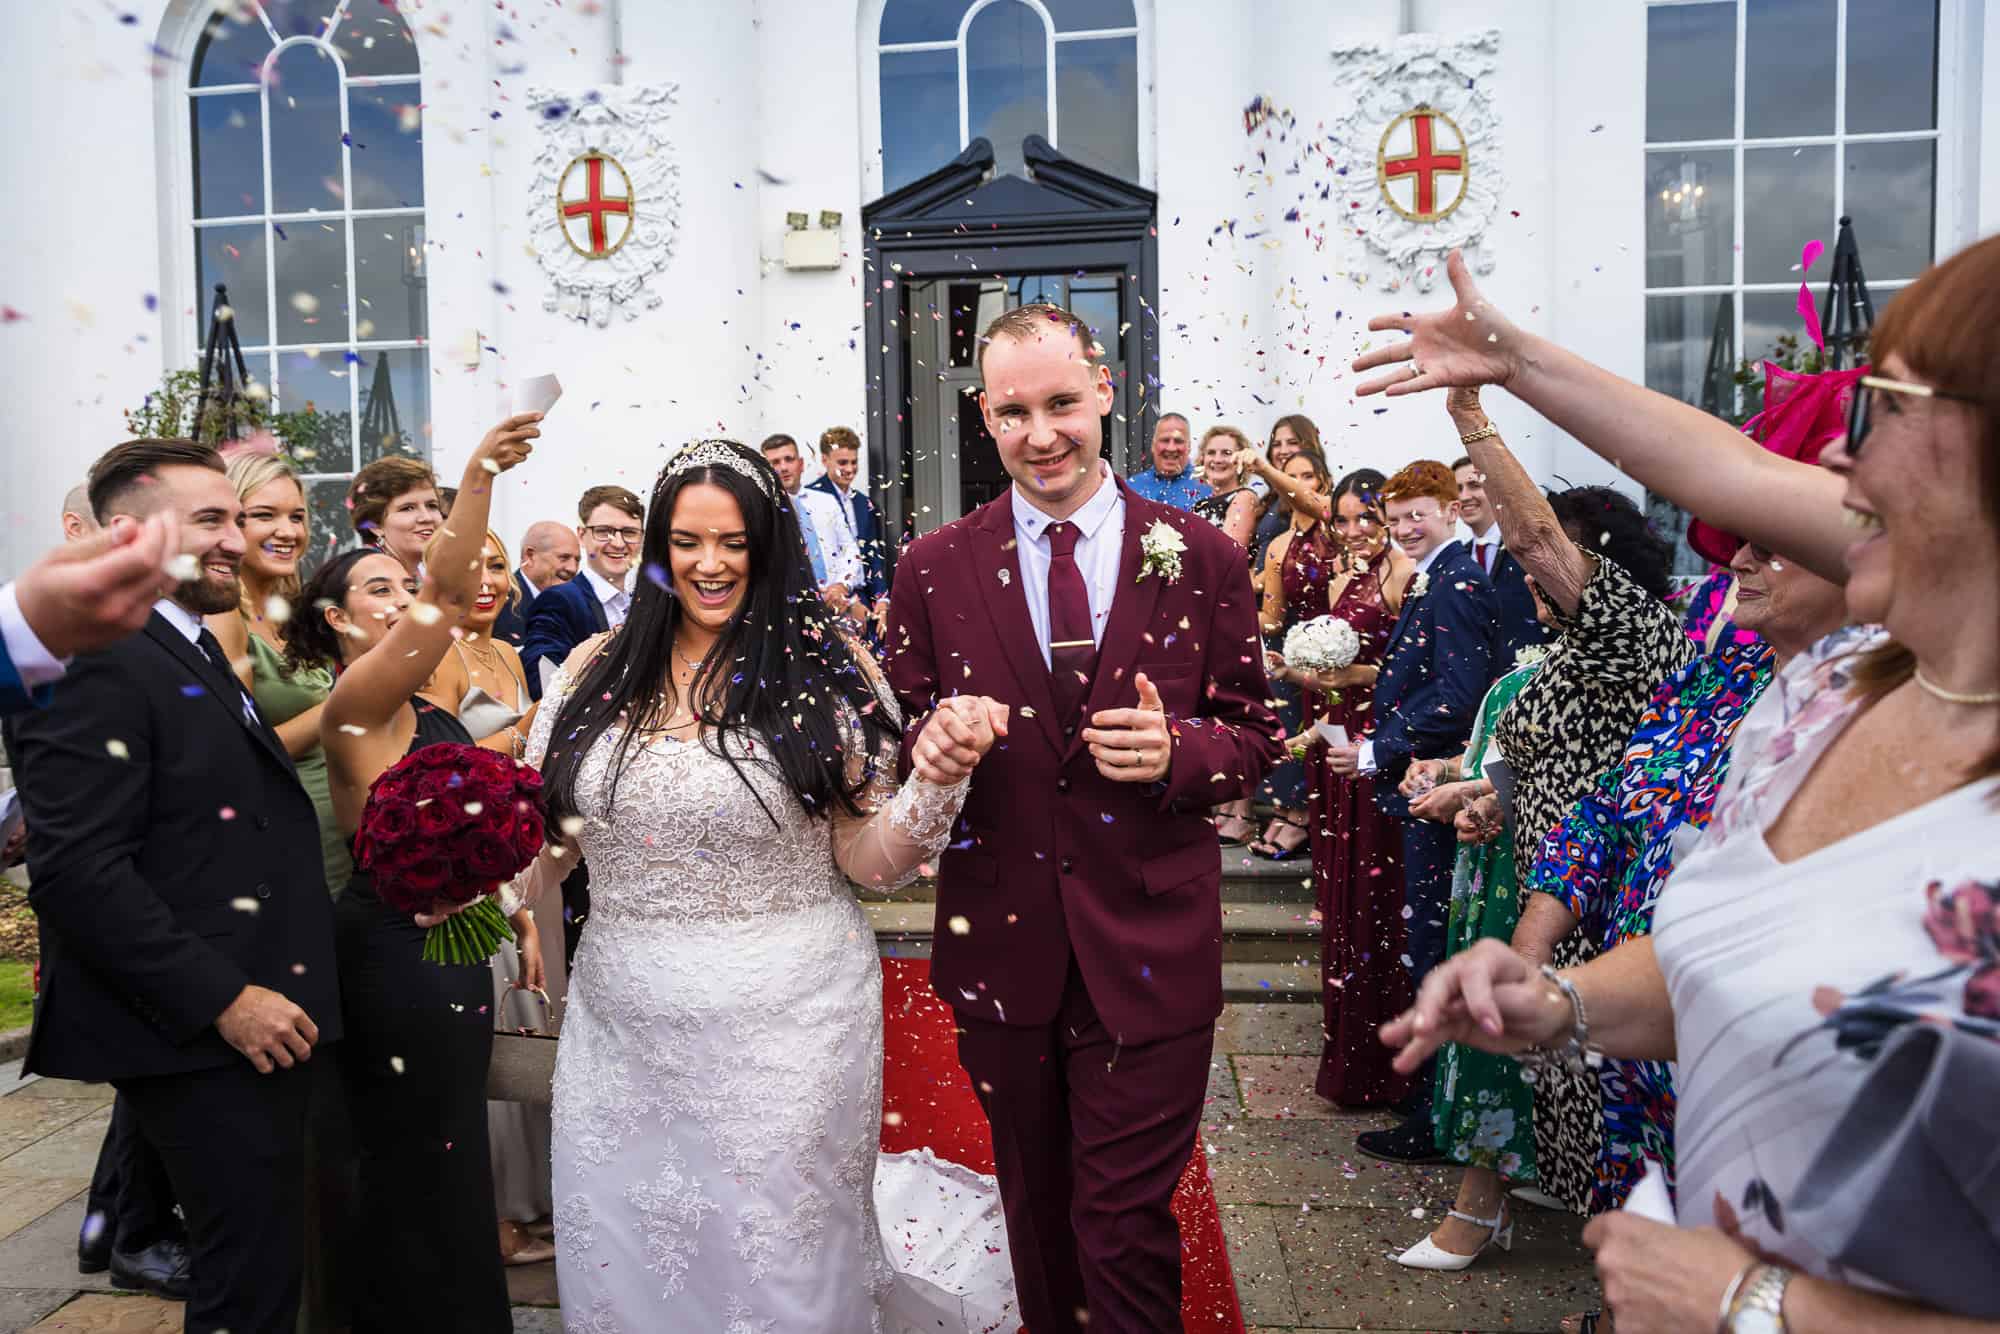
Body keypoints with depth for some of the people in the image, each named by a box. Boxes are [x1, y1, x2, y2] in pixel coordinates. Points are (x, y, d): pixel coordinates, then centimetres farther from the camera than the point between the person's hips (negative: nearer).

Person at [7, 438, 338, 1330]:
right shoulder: (93, 664, -15)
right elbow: (77, 873, -23)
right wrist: (224, 998, -21)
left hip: (254, 1023, 9)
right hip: (201, 1040, -9)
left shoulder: (197, 657, 16)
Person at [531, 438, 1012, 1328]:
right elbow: (541, 836, 9)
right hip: (620, 1030, 3)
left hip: (784, 1030, -3)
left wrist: (936, 777, -24)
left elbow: (868, 858, -6)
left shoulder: (825, 669, -6)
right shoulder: (598, 671, 2)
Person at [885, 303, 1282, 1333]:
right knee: (1036, 1208, 21)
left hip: (1148, 948, -1)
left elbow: (1253, 736, 3)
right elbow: (903, 732, 6)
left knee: (1125, 1220, 5)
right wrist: (929, 740, -17)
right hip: (1000, 941, 2)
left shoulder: (1202, 560, -2)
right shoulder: (933, 568, -1)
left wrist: (1177, 748, -17)